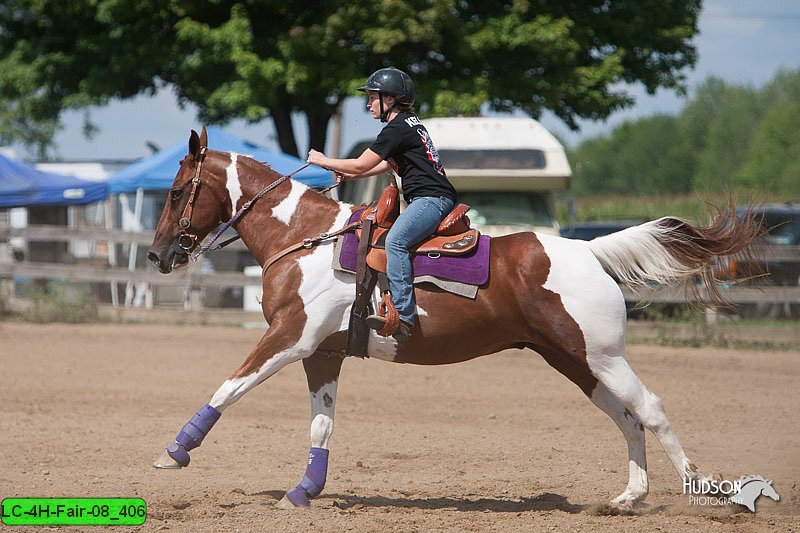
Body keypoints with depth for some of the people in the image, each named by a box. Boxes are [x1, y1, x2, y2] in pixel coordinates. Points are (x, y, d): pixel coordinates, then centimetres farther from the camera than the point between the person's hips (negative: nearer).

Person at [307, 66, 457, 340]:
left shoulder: (397, 128, -10)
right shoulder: (410, 123, 22)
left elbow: (360, 165, -9)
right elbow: (388, 163, 37)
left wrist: (324, 161, 6)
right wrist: (351, 174, 30)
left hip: (432, 198, -12)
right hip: (431, 198, 12)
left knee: (395, 240, -30)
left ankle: (403, 316, -41)